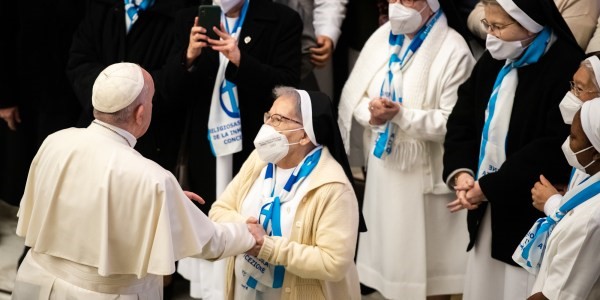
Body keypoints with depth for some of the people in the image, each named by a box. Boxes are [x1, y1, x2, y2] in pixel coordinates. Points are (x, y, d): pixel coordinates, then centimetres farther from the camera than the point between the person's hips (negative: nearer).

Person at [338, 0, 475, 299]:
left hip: (422, 171, -6)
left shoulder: (453, 50, -16)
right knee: (387, 239, 17)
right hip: (382, 162, 6)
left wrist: (401, 114, -26)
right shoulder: (381, 37, 4)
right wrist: (369, 113, -15)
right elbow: (353, 93, 6)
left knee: (423, 252, 3)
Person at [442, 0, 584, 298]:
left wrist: (490, 187, -19)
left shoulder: (567, 68, -17)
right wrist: (460, 171, -9)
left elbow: (555, 147, -22)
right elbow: (461, 120, 10)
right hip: (487, 210, 8)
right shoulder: (492, 61, 9)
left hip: (532, 213, -8)